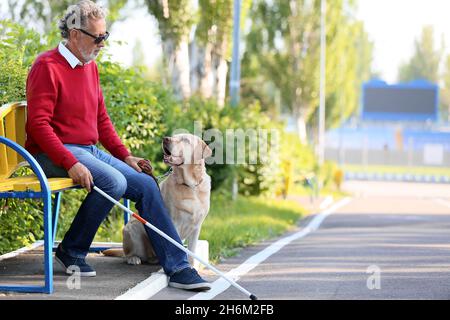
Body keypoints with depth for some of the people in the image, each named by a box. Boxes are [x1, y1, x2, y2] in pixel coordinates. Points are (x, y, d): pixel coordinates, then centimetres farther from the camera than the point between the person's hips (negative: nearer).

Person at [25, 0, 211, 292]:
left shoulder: (90, 66, 15)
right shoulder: (48, 67, -12)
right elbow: (38, 124, -18)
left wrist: (125, 155, 10)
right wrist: (71, 164, -27)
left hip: (90, 150, 8)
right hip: (55, 155, -8)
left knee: (146, 185, -6)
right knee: (114, 182, -30)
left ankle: (179, 269, -6)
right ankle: (71, 251, -10)